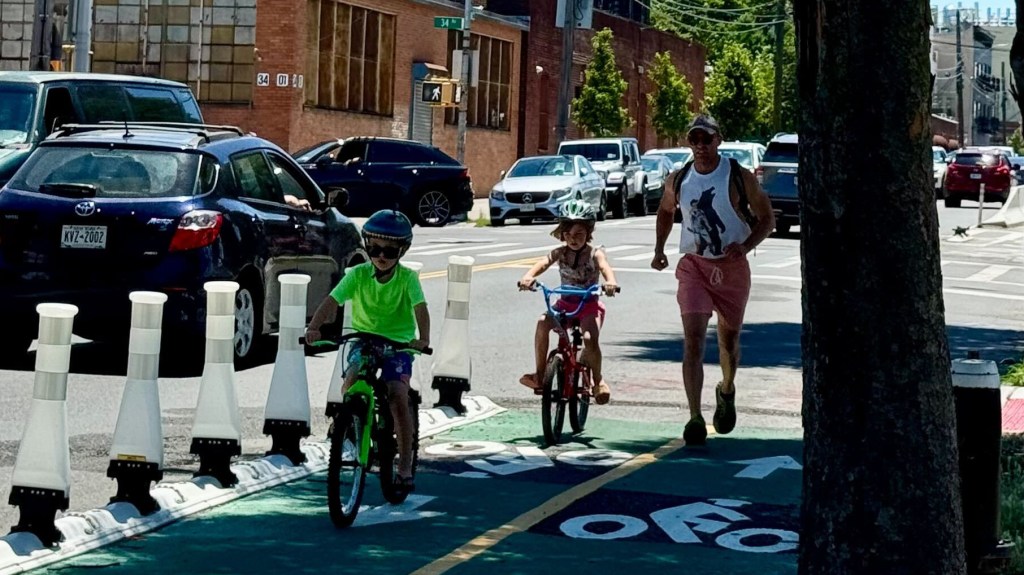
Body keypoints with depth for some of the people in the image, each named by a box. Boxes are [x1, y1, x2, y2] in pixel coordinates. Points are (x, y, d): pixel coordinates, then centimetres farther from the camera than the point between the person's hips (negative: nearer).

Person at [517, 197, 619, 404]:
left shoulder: (595, 253, -7)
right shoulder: (560, 253, 0)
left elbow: (605, 267, -28)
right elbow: (543, 263, -19)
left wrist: (610, 281, -53)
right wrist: (529, 277, -41)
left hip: (589, 304, -3)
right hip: (565, 304, 3)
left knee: (590, 339, -29)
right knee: (543, 323, -27)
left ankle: (598, 379, -2)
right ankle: (540, 374, -17)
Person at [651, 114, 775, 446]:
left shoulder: (739, 178, -8)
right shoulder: (678, 180, 1)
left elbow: (767, 218, -2)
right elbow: (666, 211, 22)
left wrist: (745, 247, -19)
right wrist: (659, 249, 9)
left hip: (731, 268, -1)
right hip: (693, 266, 1)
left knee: (729, 339, 15)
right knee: (693, 341, -14)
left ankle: (727, 391, 47)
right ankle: (695, 418, -19)